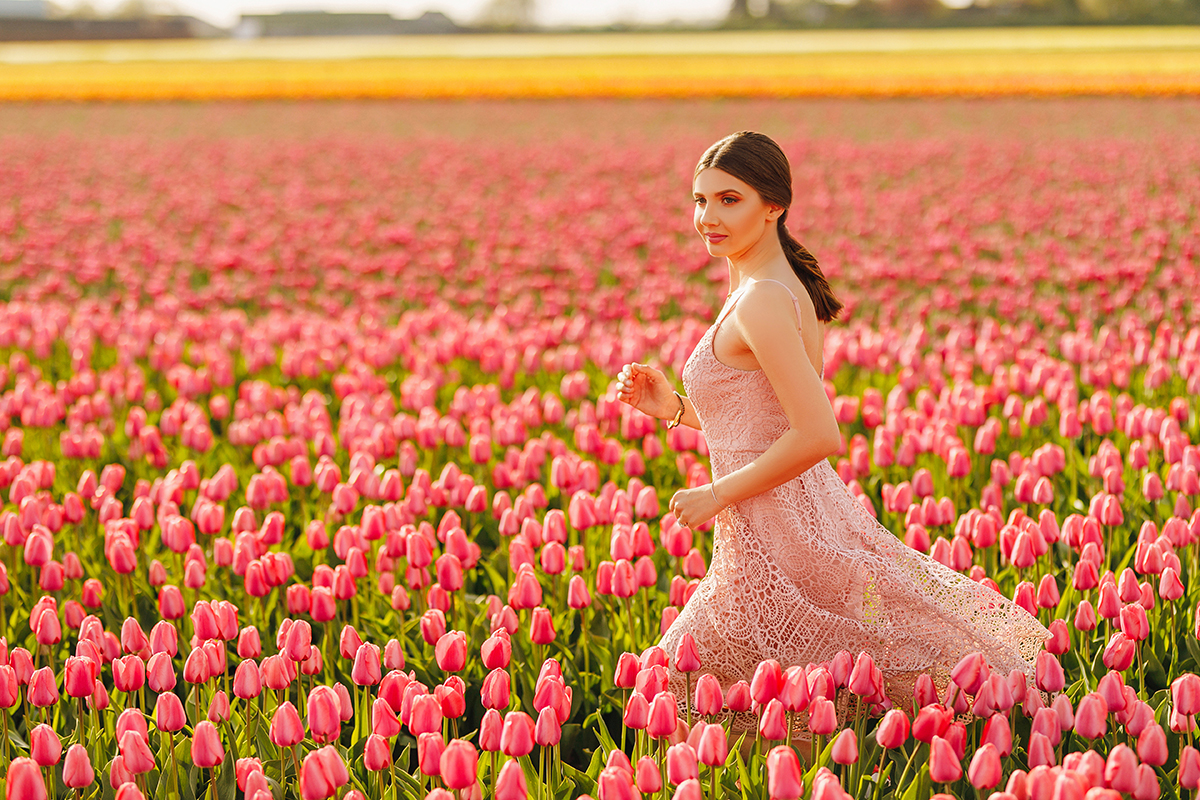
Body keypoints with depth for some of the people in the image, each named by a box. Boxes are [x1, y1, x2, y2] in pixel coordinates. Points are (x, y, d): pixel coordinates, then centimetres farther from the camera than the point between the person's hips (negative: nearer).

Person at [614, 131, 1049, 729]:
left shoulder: (761, 302, -20)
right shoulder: (786, 286, 11)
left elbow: (818, 437, -27)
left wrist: (717, 495, -17)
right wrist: (674, 407, 9)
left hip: (778, 540, -10)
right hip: (807, 520, 10)